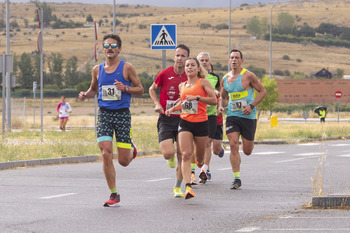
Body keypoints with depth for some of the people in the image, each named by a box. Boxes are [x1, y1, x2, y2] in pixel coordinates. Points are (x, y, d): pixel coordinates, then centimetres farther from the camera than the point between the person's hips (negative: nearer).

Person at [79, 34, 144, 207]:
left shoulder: (126, 68, -2)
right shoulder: (97, 69, 9)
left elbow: (140, 89, 1)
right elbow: (93, 89, 24)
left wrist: (125, 88, -17)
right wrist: (85, 95, 2)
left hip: (122, 114, -2)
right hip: (104, 114, 2)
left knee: (123, 161, -2)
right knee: (106, 155, -12)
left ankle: (131, 149, 36)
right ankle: (114, 195, -3)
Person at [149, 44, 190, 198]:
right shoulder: (165, 74, -4)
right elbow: (152, 89, 12)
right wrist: (157, 104, -3)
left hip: (183, 119, 2)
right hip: (166, 119, -2)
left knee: (182, 156, 1)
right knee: (167, 153, -17)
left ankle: (177, 187, 17)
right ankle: (171, 157, 23)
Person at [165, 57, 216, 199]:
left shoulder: (203, 82, -1)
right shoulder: (182, 86, 13)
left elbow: (214, 100, -9)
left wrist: (197, 97, -18)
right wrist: (172, 109, 11)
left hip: (201, 123, -2)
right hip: (185, 122, 2)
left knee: (200, 158, 11)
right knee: (186, 154, -15)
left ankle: (200, 162, 51)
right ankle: (188, 187, -23)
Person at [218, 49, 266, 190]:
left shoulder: (248, 76, -7)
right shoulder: (225, 79, 8)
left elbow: (262, 91, -3)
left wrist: (251, 106, -14)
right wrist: (220, 106, 1)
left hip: (248, 116, -3)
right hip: (232, 116, 3)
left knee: (247, 151, 3)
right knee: (233, 146, -12)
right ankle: (236, 179, -6)